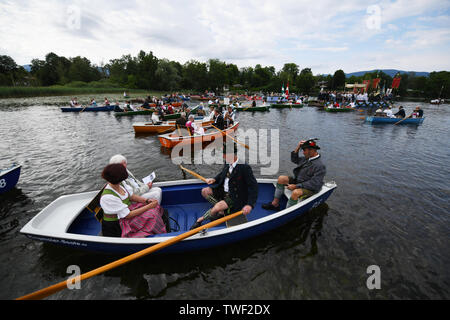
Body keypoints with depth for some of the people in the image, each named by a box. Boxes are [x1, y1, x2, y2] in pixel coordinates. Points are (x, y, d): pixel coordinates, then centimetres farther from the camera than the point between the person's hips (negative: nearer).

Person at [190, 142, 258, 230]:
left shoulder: (245, 167, -23)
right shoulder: (227, 163, -1)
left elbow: (253, 186, -24)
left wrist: (250, 205, -32)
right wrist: (214, 179, 1)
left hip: (235, 197, -8)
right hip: (223, 191, 8)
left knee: (217, 208, -27)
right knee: (204, 191, -5)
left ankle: (200, 220, 2)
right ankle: (221, 211, -3)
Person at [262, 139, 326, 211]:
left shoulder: (319, 166, -22)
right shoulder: (307, 158, 3)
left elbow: (314, 184, -26)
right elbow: (294, 160, 19)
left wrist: (296, 186, -25)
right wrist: (297, 148, 2)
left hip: (310, 189, -9)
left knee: (296, 192, -38)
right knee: (281, 178, 0)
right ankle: (275, 204, 2)